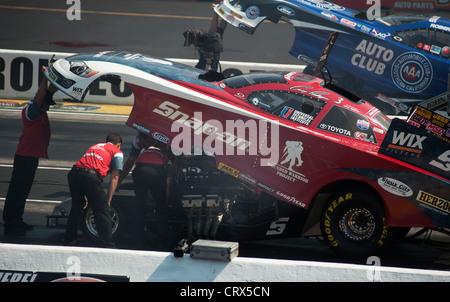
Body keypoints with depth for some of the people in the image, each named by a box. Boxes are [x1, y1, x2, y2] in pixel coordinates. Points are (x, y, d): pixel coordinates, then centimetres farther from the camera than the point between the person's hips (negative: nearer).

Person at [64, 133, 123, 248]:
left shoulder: (95, 146, 35)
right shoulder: (117, 152, 18)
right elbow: (114, 177, 9)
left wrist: (84, 198, 38)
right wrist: (108, 201, 8)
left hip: (74, 173, 6)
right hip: (91, 176, -6)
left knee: (76, 207, 26)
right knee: (103, 212, 0)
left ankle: (69, 240, 32)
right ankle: (107, 245, -7)